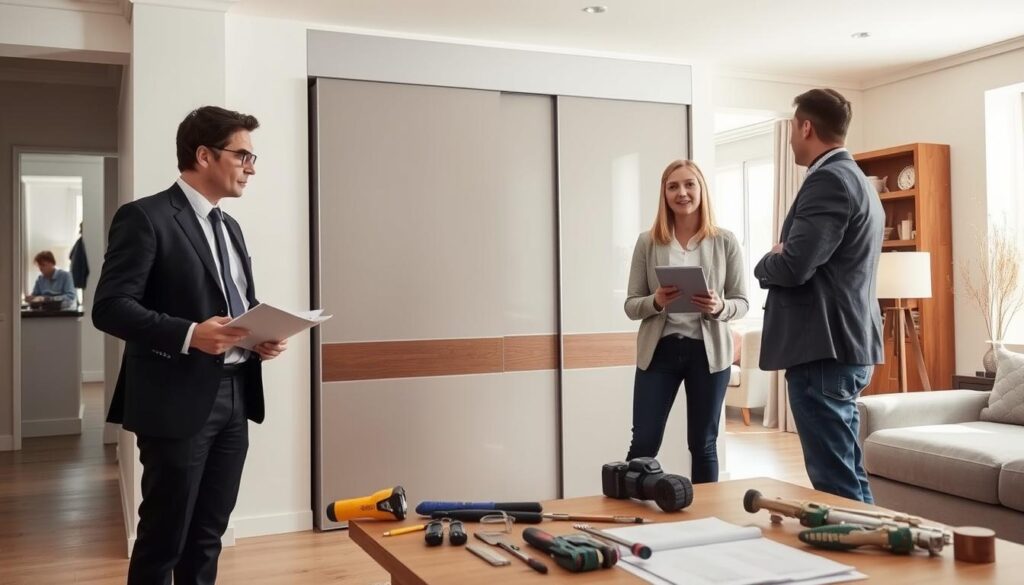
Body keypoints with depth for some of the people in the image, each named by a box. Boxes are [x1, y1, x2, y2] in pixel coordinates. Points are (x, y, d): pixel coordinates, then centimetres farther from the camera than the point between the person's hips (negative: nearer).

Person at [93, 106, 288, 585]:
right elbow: (110, 307, -15)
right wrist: (189, 334, -27)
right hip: (179, 401, -7)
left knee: (207, 535, 15)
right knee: (163, 539, 4)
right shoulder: (145, 217, -8)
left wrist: (264, 336, 1)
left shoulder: (229, 226, 16)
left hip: (234, 398, 7)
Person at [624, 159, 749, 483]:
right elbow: (630, 305, 3)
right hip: (659, 350, 0)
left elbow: (742, 302, 4)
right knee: (643, 444, 2)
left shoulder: (725, 242, 0)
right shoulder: (648, 242, 1)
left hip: (708, 352, 0)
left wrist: (720, 308, -18)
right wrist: (656, 301, -19)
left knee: (703, 445, 11)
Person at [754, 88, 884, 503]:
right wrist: (782, 259, 6)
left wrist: (766, 262, -1)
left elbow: (793, 266, -22)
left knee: (834, 483, -6)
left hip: (823, 349, -11)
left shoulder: (828, 179, -13)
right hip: (844, 344, 11)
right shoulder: (855, 179, 20)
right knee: (847, 475, 16)